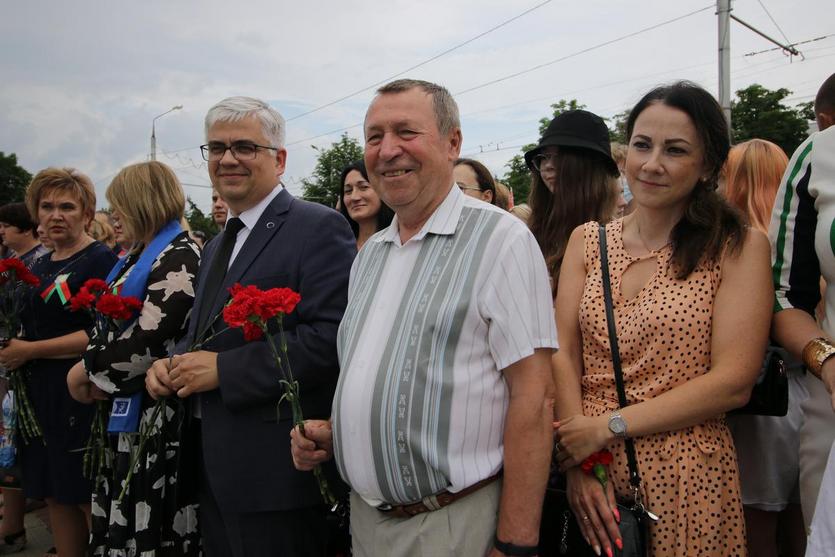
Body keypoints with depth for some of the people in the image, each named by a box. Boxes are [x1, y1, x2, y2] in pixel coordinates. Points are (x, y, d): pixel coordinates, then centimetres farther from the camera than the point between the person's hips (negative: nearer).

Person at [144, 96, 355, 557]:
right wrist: (171, 363, 3)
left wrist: (223, 369, -20)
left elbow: (332, 338, -23)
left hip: (277, 472, -8)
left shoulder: (318, 228, -13)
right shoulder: (218, 244, 16)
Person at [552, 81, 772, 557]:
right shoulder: (587, 241, 5)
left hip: (686, 480, -3)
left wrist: (607, 426, -15)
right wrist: (578, 463, -15)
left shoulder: (738, 247, -5)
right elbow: (562, 356, -2)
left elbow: (733, 383, -13)